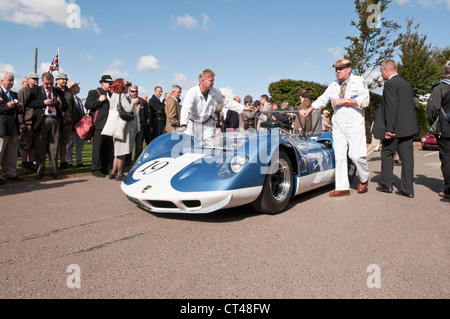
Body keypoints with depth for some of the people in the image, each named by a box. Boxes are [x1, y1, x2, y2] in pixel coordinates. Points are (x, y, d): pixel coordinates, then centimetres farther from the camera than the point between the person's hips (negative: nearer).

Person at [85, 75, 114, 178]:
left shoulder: (111, 94, 23)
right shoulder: (94, 93, 5)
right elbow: (87, 105, -5)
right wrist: (99, 100, -13)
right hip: (99, 125, -6)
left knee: (108, 148, 7)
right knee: (98, 147, -5)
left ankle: (105, 168, 16)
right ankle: (95, 169, 2)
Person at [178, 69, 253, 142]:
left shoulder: (216, 92, -7)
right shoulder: (192, 93, -22)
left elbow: (226, 102, 9)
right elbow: (186, 109, -36)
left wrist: (243, 108, 9)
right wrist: (184, 125, -53)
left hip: (207, 125, 3)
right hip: (192, 124, -3)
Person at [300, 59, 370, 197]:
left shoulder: (359, 81, 2)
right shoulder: (333, 85, 17)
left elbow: (364, 100, -10)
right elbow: (321, 100, 24)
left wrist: (344, 100, -13)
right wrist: (308, 110, 18)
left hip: (355, 124, -4)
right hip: (338, 125, 5)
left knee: (356, 155, -13)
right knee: (339, 156, -1)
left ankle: (364, 179, 16)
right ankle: (343, 188, 3)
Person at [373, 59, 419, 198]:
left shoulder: (390, 84, -10)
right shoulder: (406, 83, 16)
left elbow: (392, 107, -18)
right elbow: (411, 105, 18)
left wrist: (389, 129, -18)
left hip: (396, 128, -7)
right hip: (409, 127, 7)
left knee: (387, 154, 7)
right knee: (407, 157, 6)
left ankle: (386, 184, 15)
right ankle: (408, 189, 8)